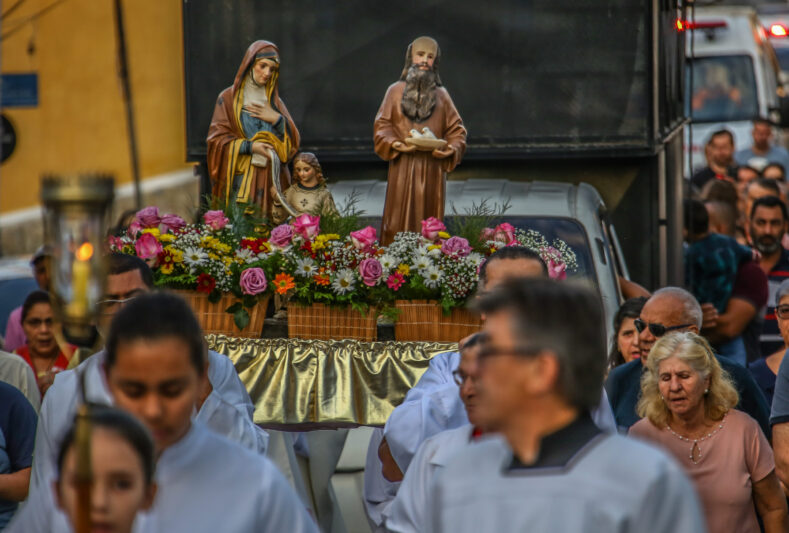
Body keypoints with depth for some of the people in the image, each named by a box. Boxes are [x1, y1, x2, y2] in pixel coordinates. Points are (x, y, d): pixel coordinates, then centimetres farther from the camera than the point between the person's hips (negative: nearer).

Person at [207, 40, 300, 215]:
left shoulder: (275, 101, 17)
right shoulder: (228, 98, 5)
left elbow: (293, 142, 12)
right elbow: (217, 139, -2)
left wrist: (278, 120, -5)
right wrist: (249, 146, -13)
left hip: (272, 179, 4)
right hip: (241, 178, -4)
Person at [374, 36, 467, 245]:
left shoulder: (441, 94, 13)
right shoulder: (396, 91, 9)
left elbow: (456, 129, 11)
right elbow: (382, 125, 5)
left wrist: (451, 149, -9)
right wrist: (394, 144, -14)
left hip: (433, 168, 2)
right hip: (403, 167, -1)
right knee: (400, 221, -6)